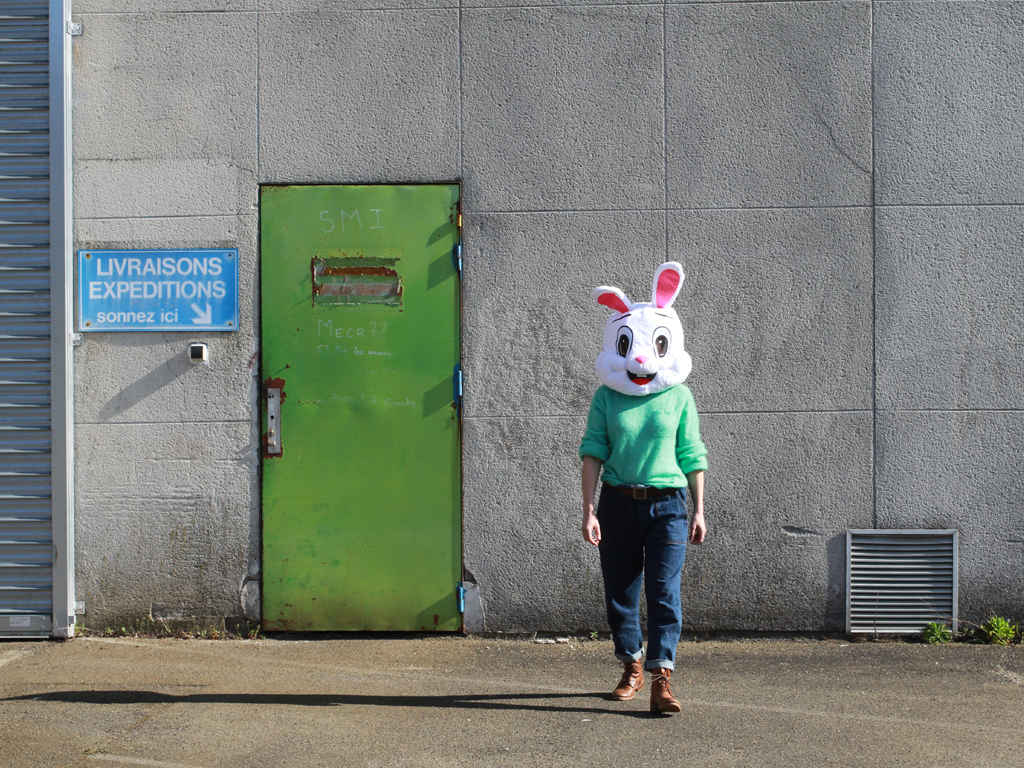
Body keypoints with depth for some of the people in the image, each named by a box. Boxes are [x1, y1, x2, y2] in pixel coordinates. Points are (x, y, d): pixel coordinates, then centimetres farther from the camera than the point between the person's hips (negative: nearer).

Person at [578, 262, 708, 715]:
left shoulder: (679, 396, 3)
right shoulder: (606, 397, 2)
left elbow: (692, 456, 6)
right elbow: (593, 452, -1)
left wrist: (698, 511, 4)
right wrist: (588, 510, -8)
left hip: (667, 503, -1)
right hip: (619, 502, 1)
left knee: (664, 591, -8)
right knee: (619, 591, 10)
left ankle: (662, 677, -6)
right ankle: (632, 668, 28)